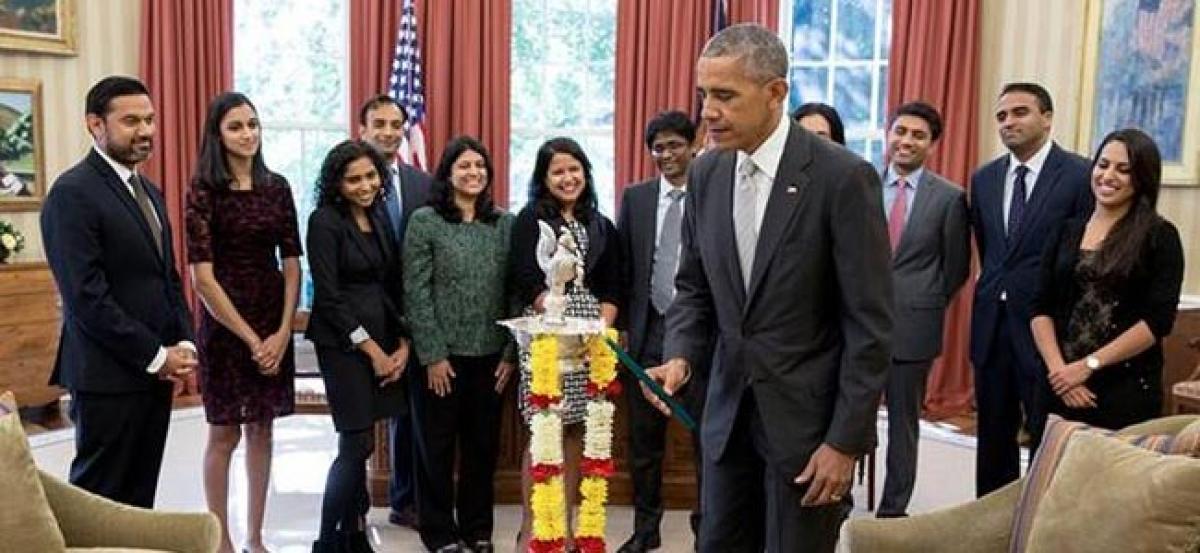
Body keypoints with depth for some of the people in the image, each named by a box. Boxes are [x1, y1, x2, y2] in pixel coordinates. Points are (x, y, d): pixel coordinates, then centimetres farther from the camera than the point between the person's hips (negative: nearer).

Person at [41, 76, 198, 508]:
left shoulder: (149, 192, 15)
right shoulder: (72, 193, -12)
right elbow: (86, 297, -18)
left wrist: (183, 345, 3)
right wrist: (157, 356, -15)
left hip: (158, 373, 8)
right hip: (109, 377, -8)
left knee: (139, 499, 13)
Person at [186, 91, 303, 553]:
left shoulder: (277, 186, 5)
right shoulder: (204, 190, -8)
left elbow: (292, 263, 4)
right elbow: (202, 277, -13)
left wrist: (282, 332, -6)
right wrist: (250, 338, -13)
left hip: (275, 323, 4)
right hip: (225, 322, -4)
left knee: (261, 429, 11)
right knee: (225, 433, 5)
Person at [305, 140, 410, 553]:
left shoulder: (379, 220, 12)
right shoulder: (325, 221, -9)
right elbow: (328, 296, -13)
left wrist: (402, 344, 1)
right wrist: (372, 350, -12)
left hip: (384, 340, 6)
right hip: (343, 343, -6)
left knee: (359, 444, 10)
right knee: (357, 444, -7)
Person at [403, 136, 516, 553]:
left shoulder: (504, 224, 6)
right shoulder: (425, 221, -3)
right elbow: (416, 293, -7)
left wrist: (512, 352, -1)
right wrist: (432, 354, -11)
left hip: (490, 354, 3)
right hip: (443, 353, -3)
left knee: (484, 443, 11)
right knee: (439, 444, 8)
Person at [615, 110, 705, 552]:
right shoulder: (635, 197, 7)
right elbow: (621, 266, 8)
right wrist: (621, 323, 3)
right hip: (647, 333, 3)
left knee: (707, 437, 7)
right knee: (644, 439, 12)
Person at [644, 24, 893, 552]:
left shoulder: (843, 177, -15)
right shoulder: (705, 174, 3)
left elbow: (870, 323, -14)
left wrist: (846, 439, -14)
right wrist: (681, 356, -8)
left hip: (808, 414, -5)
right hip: (729, 409, 5)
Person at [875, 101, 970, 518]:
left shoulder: (949, 197, -2)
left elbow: (956, 268, 5)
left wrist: (927, 304, 2)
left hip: (912, 326, -1)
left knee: (904, 420, 11)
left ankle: (893, 508, 24)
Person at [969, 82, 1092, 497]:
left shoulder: (1080, 175, -8)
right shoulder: (983, 179, 9)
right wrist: (996, 288, 12)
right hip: (991, 323, 6)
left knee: (1047, 440, 3)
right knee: (993, 438, 14)